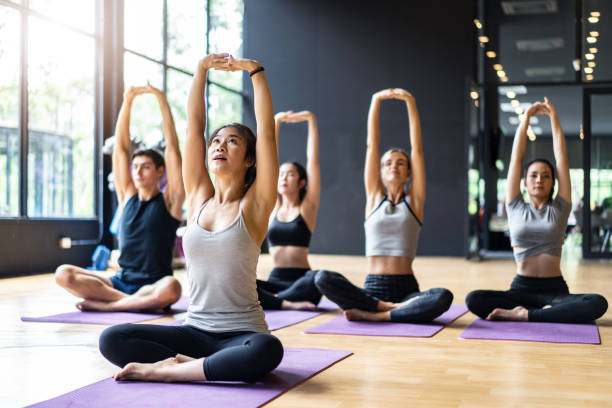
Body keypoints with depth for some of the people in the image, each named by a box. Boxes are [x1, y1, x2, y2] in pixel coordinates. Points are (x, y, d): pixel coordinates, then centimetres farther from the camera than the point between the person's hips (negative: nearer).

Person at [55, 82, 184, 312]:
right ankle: (140, 302, -21)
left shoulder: (169, 200, 2)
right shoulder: (127, 196, 13)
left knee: (170, 288, -40)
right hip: (121, 282, 4)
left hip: (153, 284, -4)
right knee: (63, 274, -18)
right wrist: (127, 102, 6)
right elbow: (120, 149, 10)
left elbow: (172, 149, -4)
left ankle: (107, 305, -22)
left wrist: (162, 101, -6)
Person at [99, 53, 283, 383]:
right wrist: (202, 69, 4)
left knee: (266, 350, -39)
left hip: (241, 333, -3)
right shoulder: (199, 198, 8)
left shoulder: (254, 205, -2)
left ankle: (160, 370, -24)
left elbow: (267, 132, -8)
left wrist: (255, 72, -6)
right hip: (194, 330, 3)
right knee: (112, 339, -15)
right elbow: (194, 125, 5)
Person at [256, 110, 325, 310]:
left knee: (318, 279, -38)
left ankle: (272, 300, -22)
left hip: (300, 280, -3)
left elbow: (313, 159, 1)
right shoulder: (274, 205, 13)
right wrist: (276, 122, 11)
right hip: (275, 279, 3)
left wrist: (311, 120, 1)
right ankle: (287, 304, -28)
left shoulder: (307, 207, 5)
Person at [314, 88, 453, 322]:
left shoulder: (413, 200, 9)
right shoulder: (374, 197, 12)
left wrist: (410, 103, -1)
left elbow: (417, 148, 3)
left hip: (405, 289, -1)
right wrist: (376, 101, 3)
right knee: (323, 279, -27)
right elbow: (372, 145, 7)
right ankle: (392, 309, -23)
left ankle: (371, 315, -23)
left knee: (443, 297, -33)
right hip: (372, 288, 1)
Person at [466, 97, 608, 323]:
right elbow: (516, 158, 7)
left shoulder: (559, 209, 9)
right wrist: (525, 119, 6)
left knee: (597, 304, -31)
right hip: (521, 288, 0)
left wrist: (554, 118, 6)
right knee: (474, 300, -29)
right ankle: (548, 313, -23)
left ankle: (525, 315, -25)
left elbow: (562, 159, 6)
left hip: (555, 289, 0)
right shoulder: (516, 208, 9)